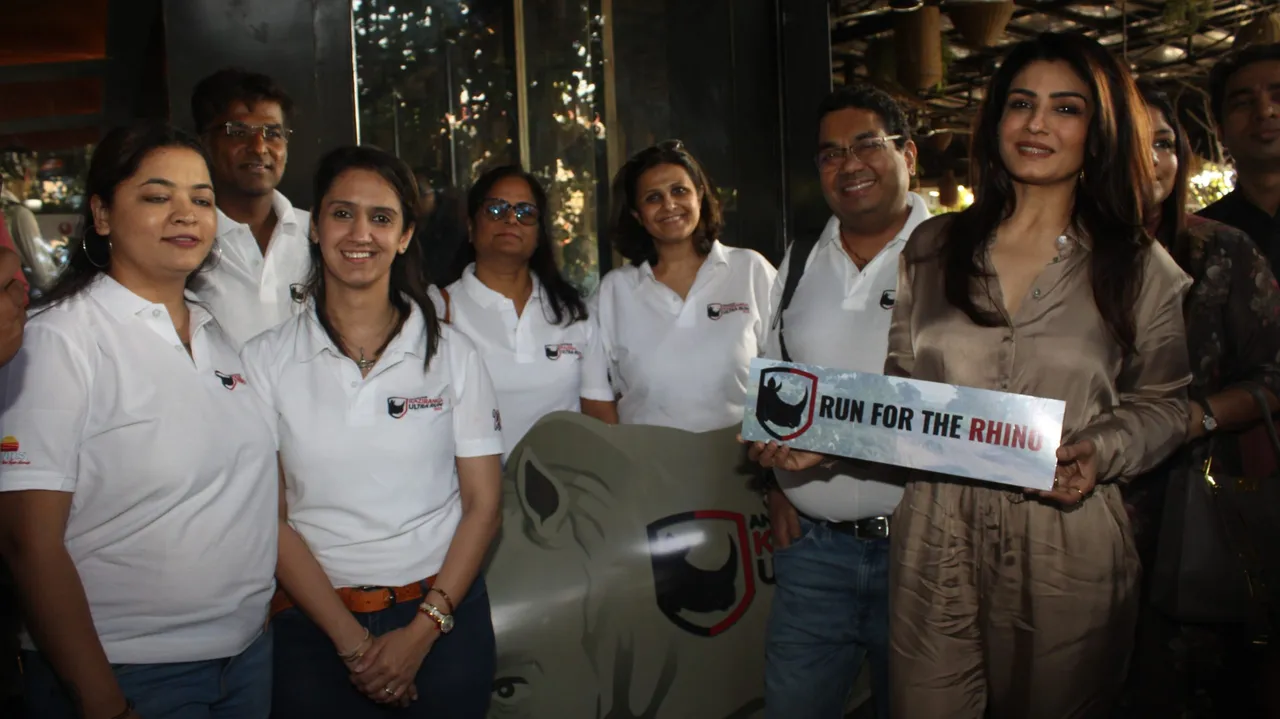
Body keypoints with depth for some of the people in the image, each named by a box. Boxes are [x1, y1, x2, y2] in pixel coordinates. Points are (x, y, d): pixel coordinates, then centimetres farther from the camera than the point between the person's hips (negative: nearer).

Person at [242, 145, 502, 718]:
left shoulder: (451, 353, -1)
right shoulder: (266, 359, -2)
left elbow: (483, 503, -2)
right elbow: (269, 516, -4)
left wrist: (422, 631, -10)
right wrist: (352, 641, -11)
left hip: (444, 615, 1)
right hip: (315, 622, 0)